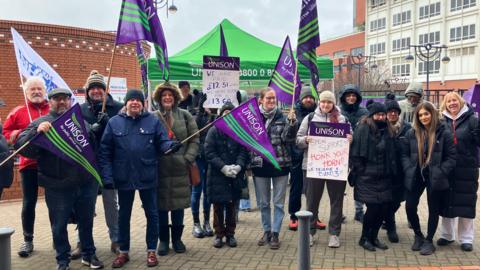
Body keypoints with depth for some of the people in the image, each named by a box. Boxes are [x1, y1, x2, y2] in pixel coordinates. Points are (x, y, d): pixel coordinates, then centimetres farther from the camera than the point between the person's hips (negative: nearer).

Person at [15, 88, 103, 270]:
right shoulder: (40, 123, 2)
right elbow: (21, 146, -11)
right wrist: (36, 132, -27)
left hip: (86, 183, 3)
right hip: (58, 186, -2)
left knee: (86, 222, 14)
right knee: (59, 225, 9)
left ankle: (88, 254, 31)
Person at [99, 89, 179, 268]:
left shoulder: (153, 121, 0)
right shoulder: (114, 122, 1)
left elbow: (162, 143, -2)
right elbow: (105, 151, -1)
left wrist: (171, 145, -26)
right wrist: (106, 175, -9)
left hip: (147, 177, 0)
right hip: (123, 178, 1)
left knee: (151, 214, 9)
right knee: (123, 215, 13)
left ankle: (151, 251, 24)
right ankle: (123, 252, 29)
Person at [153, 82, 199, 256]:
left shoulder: (185, 116, 6)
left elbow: (194, 139, 3)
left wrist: (188, 158, -8)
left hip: (180, 168, 1)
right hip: (159, 168, 0)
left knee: (178, 204, 8)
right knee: (161, 205, 5)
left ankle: (177, 239, 23)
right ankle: (163, 240, 20)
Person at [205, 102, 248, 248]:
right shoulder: (214, 131, -2)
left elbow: (243, 151, 0)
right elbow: (209, 152, -8)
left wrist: (238, 166, -18)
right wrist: (223, 167, -18)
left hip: (235, 176, 2)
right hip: (217, 175, -1)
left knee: (232, 206, 10)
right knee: (218, 206, 6)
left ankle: (230, 233, 22)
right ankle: (219, 234, 19)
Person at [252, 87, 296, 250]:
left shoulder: (283, 118, -1)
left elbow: (288, 139, -8)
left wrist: (291, 123, -22)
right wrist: (247, 164, -4)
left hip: (280, 164, -1)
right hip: (259, 165, 1)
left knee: (278, 202, 6)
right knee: (263, 202, 12)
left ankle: (275, 233, 17)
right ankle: (266, 231, 27)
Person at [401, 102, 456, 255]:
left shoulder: (444, 133, -5)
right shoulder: (411, 133, 3)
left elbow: (451, 157, -5)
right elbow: (404, 155, 7)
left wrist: (440, 173, -15)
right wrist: (409, 170, -8)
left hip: (435, 179, -2)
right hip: (415, 177, 3)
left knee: (434, 210, 8)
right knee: (410, 207, 1)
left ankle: (429, 240, 24)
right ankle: (418, 236, 25)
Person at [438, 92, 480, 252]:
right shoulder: (442, 121, 7)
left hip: (467, 169, -3)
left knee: (465, 202, 4)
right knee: (447, 201, 10)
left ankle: (466, 239, 17)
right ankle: (447, 235, 25)